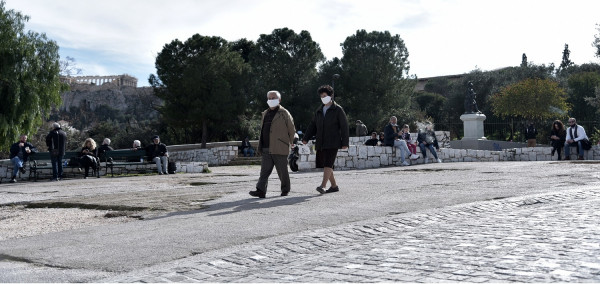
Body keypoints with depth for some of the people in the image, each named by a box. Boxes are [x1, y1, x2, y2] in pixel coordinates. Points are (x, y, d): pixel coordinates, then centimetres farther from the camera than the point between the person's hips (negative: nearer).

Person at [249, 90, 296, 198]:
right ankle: (261, 190, -8)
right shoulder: (265, 113, 18)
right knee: (265, 170, -3)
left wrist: (290, 144, 8)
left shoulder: (284, 113, -2)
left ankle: (285, 189, 21)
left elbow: (292, 130, 2)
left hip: (279, 149, -5)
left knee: (282, 170, 4)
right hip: (266, 149, 5)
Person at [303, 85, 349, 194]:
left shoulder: (338, 110, 1)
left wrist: (345, 143, -9)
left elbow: (344, 127, -2)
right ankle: (334, 186, 19)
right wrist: (306, 138, 6)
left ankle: (322, 186, -26)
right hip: (320, 143, 7)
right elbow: (313, 125, 18)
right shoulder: (319, 111, 18)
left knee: (328, 164, -17)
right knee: (324, 165, 7)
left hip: (333, 143, -6)